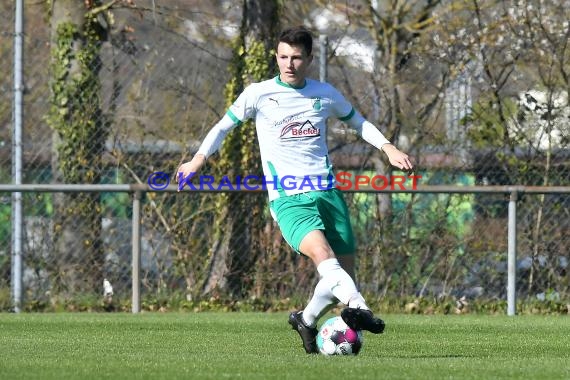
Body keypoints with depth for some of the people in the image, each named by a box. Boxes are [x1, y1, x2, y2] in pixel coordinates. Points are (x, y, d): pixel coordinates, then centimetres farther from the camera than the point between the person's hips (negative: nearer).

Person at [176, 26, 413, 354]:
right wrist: (199, 159, 6)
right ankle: (358, 307, -49)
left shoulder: (326, 94, 11)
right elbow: (225, 126, 17)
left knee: (345, 274, 3)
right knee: (320, 251, -32)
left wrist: (389, 148, 15)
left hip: (327, 191, 4)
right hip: (287, 198, -4)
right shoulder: (258, 94, 4)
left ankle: (306, 320, 27)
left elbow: (358, 122, 27)